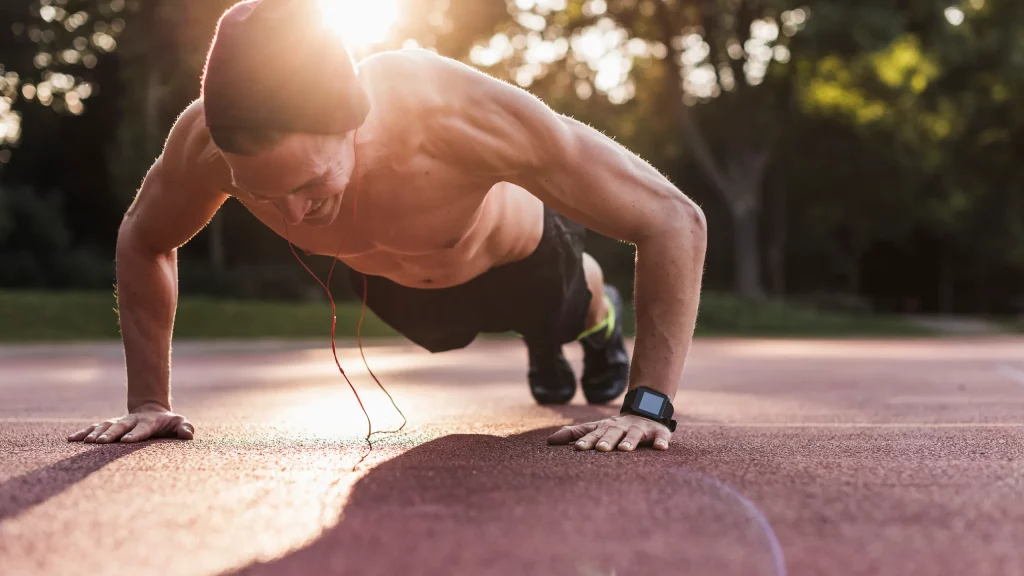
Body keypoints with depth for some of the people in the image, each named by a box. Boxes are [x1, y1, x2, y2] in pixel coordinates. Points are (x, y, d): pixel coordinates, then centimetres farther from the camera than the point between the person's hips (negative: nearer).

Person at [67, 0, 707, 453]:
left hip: (515, 256, -3)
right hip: (388, 278, 3)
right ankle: (540, 344, 68)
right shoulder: (206, 141, -40)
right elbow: (141, 243, -15)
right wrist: (151, 403, -20)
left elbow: (674, 218, -43)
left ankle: (601, 317, 67)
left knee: (568, 314, 31)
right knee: (445, 337, 35)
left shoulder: (463, 116, -51)